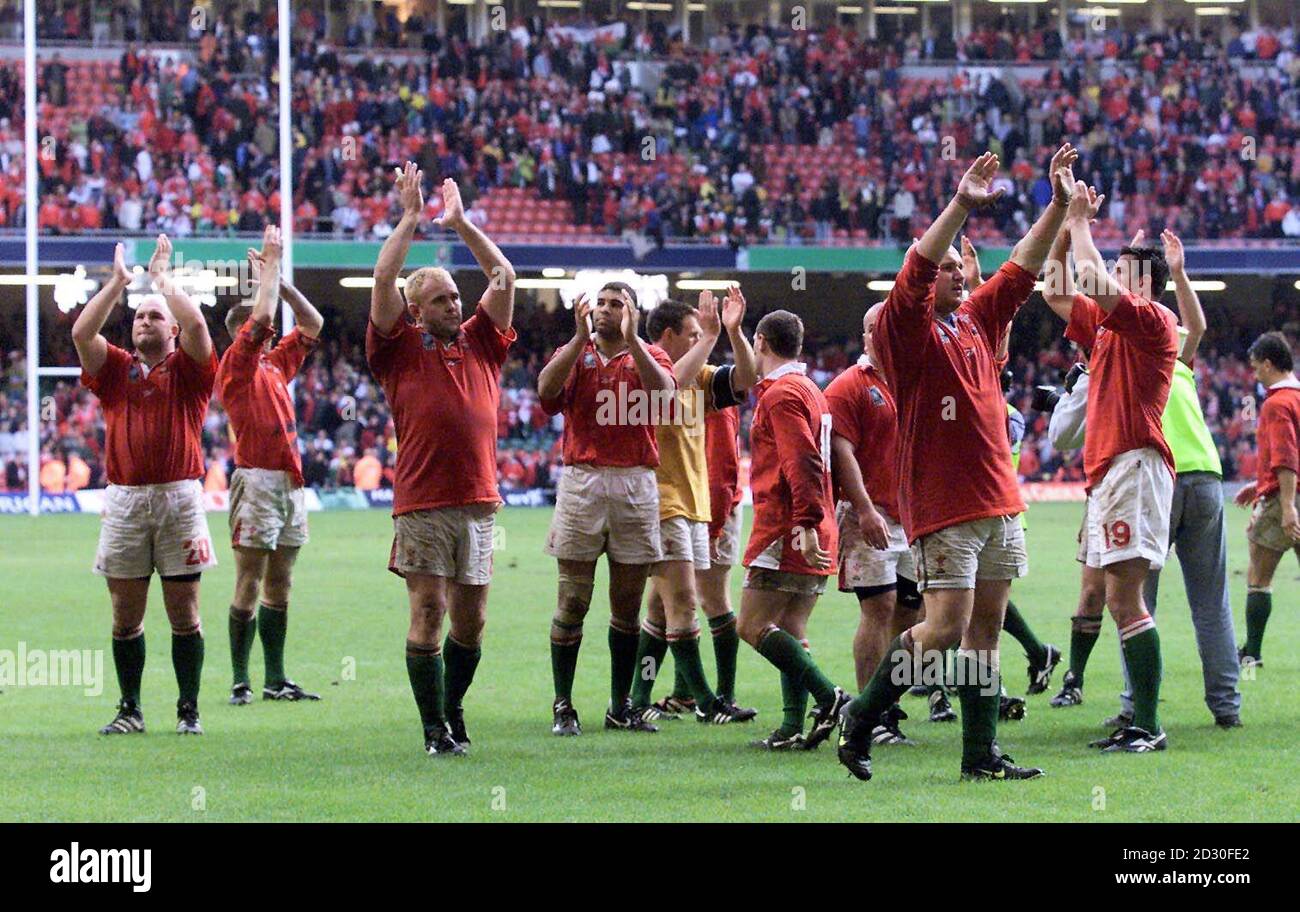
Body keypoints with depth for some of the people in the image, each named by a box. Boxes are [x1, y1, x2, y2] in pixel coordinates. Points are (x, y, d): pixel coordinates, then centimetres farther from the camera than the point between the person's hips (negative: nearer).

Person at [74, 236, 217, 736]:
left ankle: (189, 710, 5)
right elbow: (81, 333, -1)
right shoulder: (115, 368, 14)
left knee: (184, 611, 0)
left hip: (179, 497, -2)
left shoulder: (187, 369, 7)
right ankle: (129, 710, 9)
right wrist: (117, 283, 3)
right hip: (124, 499, 2)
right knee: (125, 613, 3)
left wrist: (163, 279, 1)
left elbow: (196, 324, -10)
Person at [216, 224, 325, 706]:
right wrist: (269, 266, -5)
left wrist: (278, 277, 16)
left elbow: (312, 325, 23)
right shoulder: (236, 364, -3)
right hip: (256, 480, -8)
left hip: (290, 481, 8)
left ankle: (276, 680, 12)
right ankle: (240, 682, -6)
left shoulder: (276, 363, 19)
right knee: (249, 587, -7)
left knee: (279, 588, 9)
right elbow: (261, 317, -15)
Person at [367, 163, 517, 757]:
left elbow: (504, 277, 13)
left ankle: (452, 708, 27)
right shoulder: (401, 349, 5)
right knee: (427, 613, -5)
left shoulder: (480, 343, 14)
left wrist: (460, 223, 13)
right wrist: (410, 217, 0)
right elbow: (384, 279, -4)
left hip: (478, 502, 4)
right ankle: (434, 729, 0)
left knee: (470, 619, 8)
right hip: (422, 503, -4)